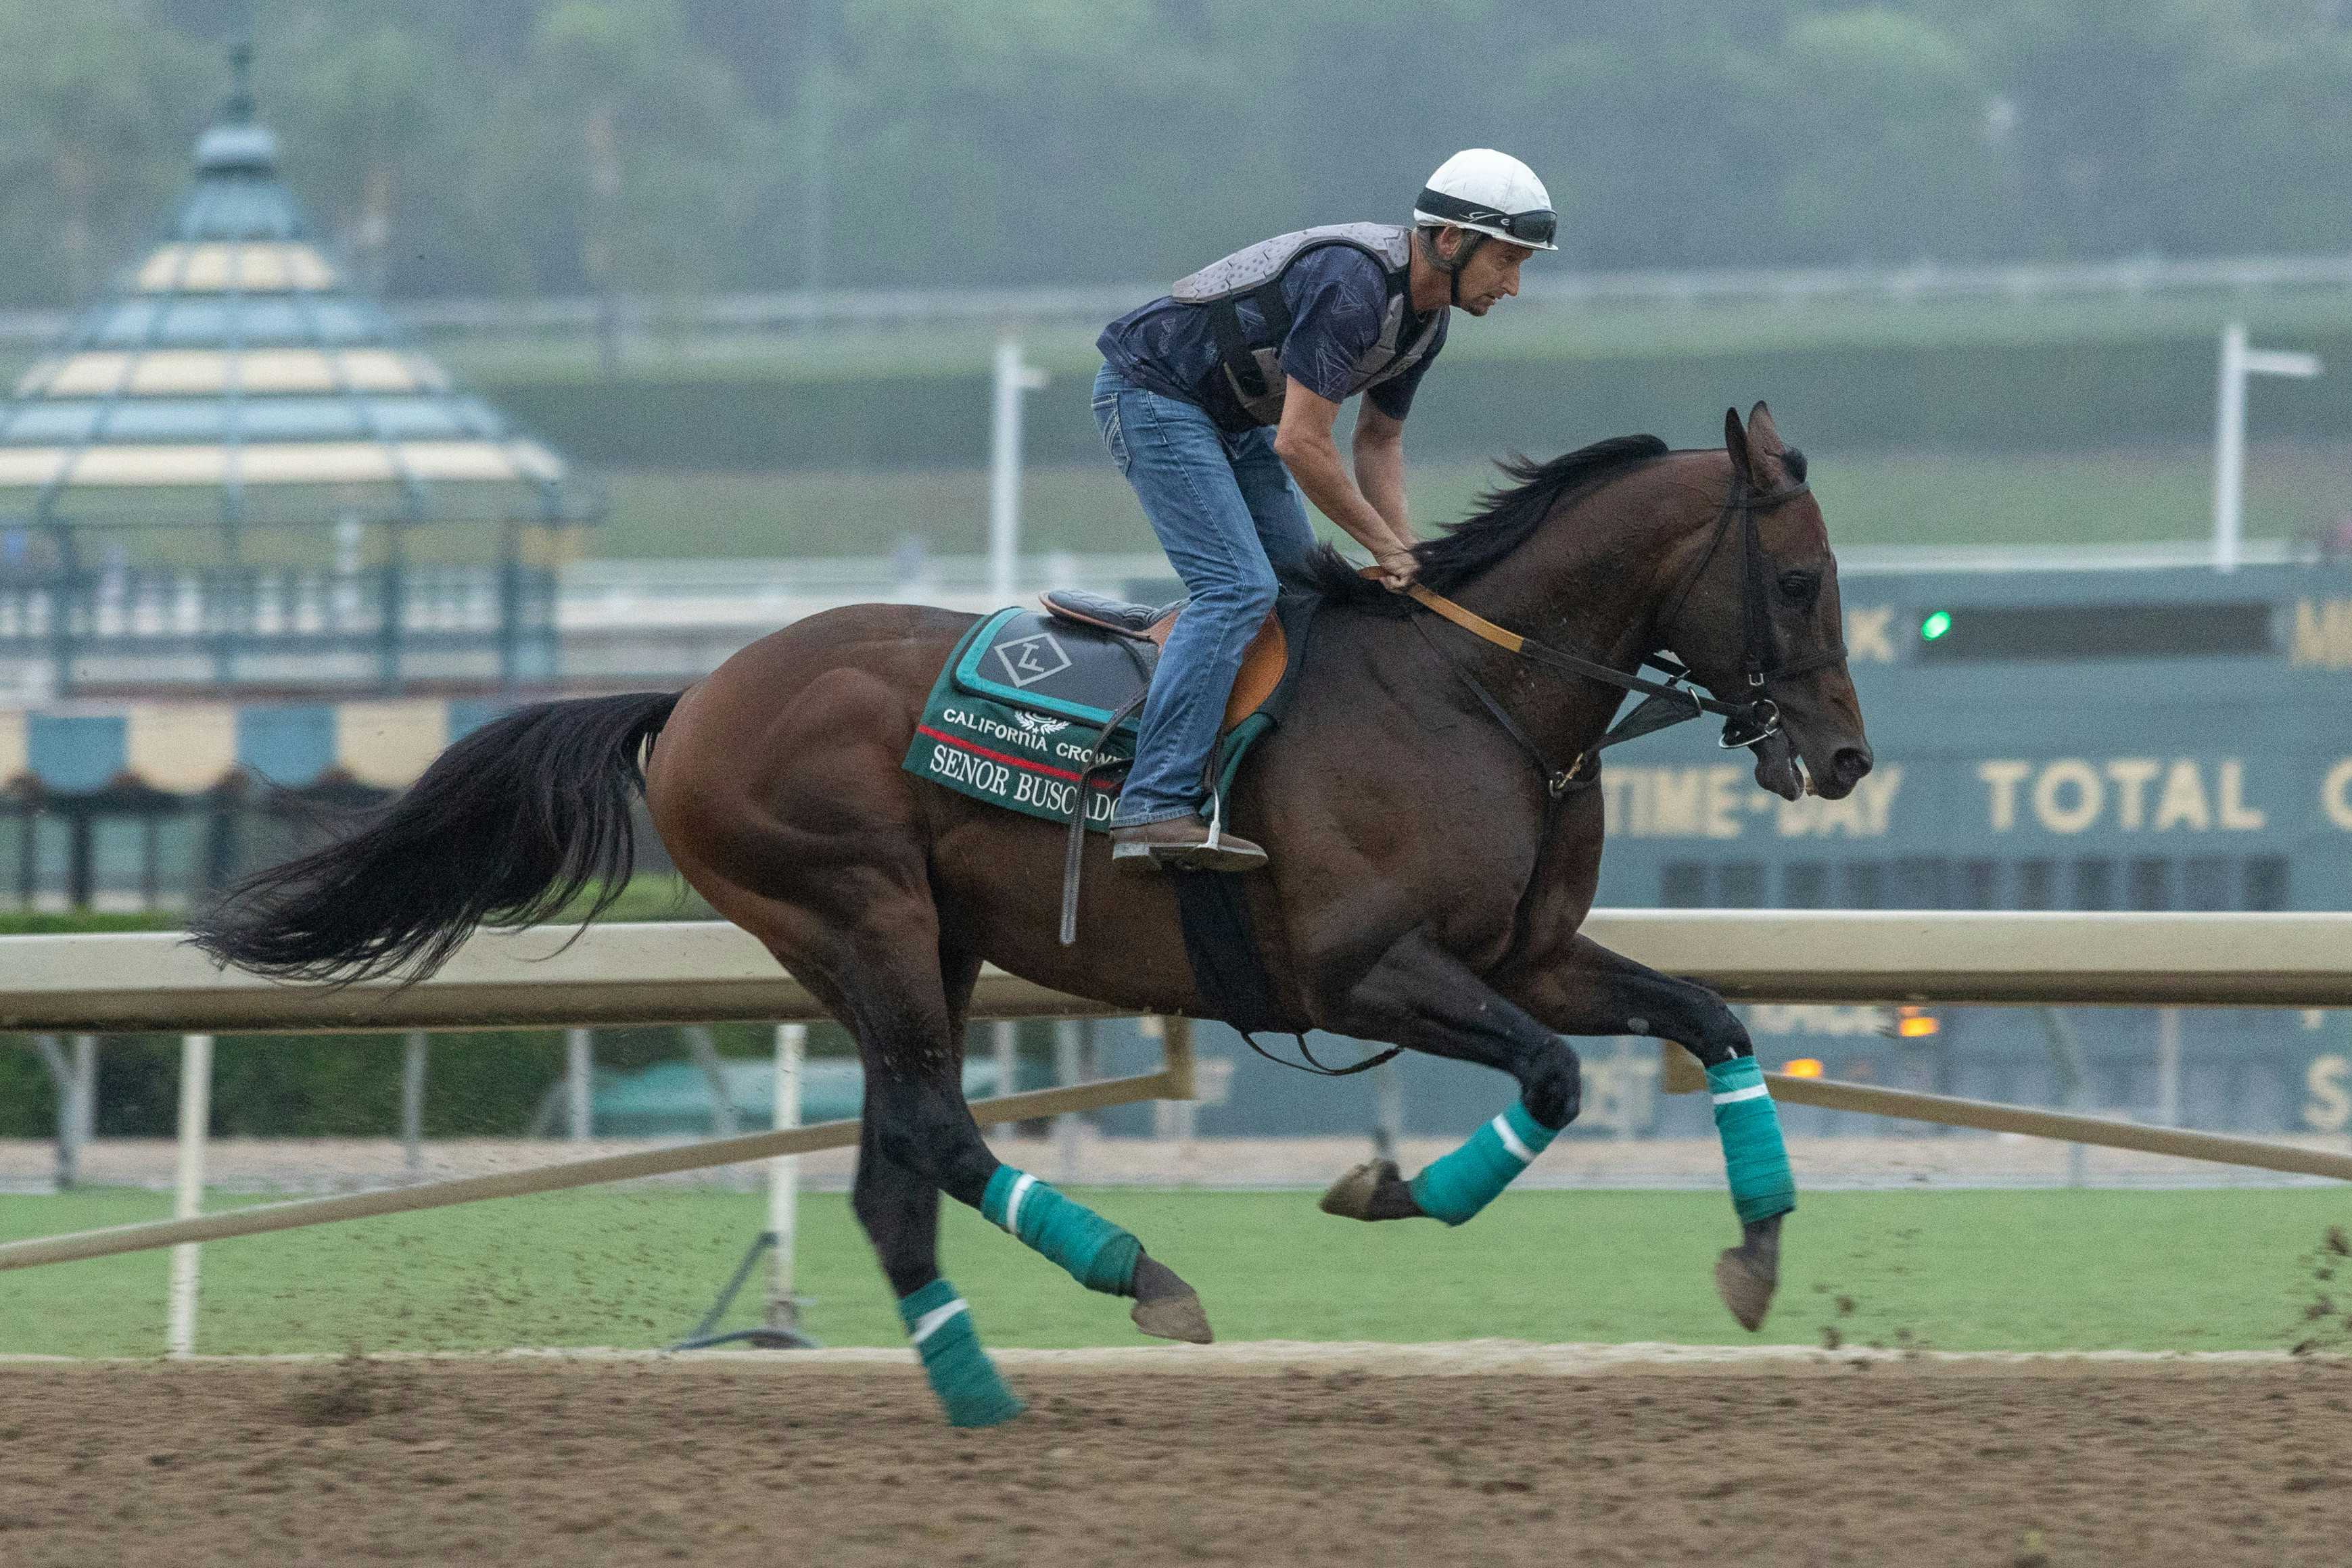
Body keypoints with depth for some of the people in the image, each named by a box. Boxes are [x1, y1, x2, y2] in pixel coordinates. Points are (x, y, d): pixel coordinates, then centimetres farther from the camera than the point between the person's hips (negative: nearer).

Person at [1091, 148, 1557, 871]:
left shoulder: (1425, 316, 1)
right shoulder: (1351, 286, -30)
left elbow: (1379, 437, 15)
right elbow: (1301, 445, -29)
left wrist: (1403, 548, 0)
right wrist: (1386, 544, -18)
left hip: (1234, 417, 11)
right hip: (1152, 394, -11)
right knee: (1238, 588, -21)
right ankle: (1154, 810, -27)